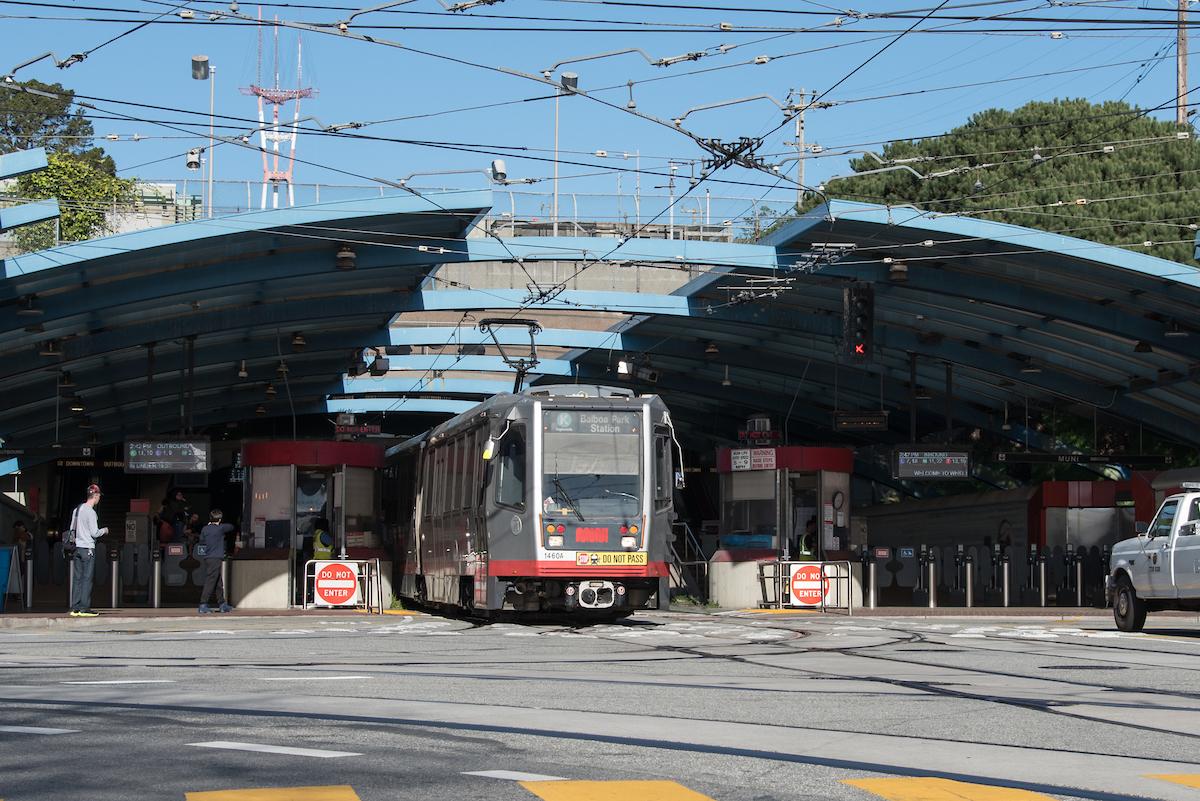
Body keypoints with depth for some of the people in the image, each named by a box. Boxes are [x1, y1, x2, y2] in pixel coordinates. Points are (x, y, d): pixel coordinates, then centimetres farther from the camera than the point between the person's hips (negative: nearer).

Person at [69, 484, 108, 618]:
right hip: (88, 548, -7)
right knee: (87, 578, -4)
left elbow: (72, 530, 17)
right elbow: (94, 533, -13)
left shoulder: (77, 510, 12)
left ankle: (75, 608, 6)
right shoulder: (91, 512, -12)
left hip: (77, 548, 7)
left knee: (77, 578, 7)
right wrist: (104, 531, 6)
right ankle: (84, 608, -6)